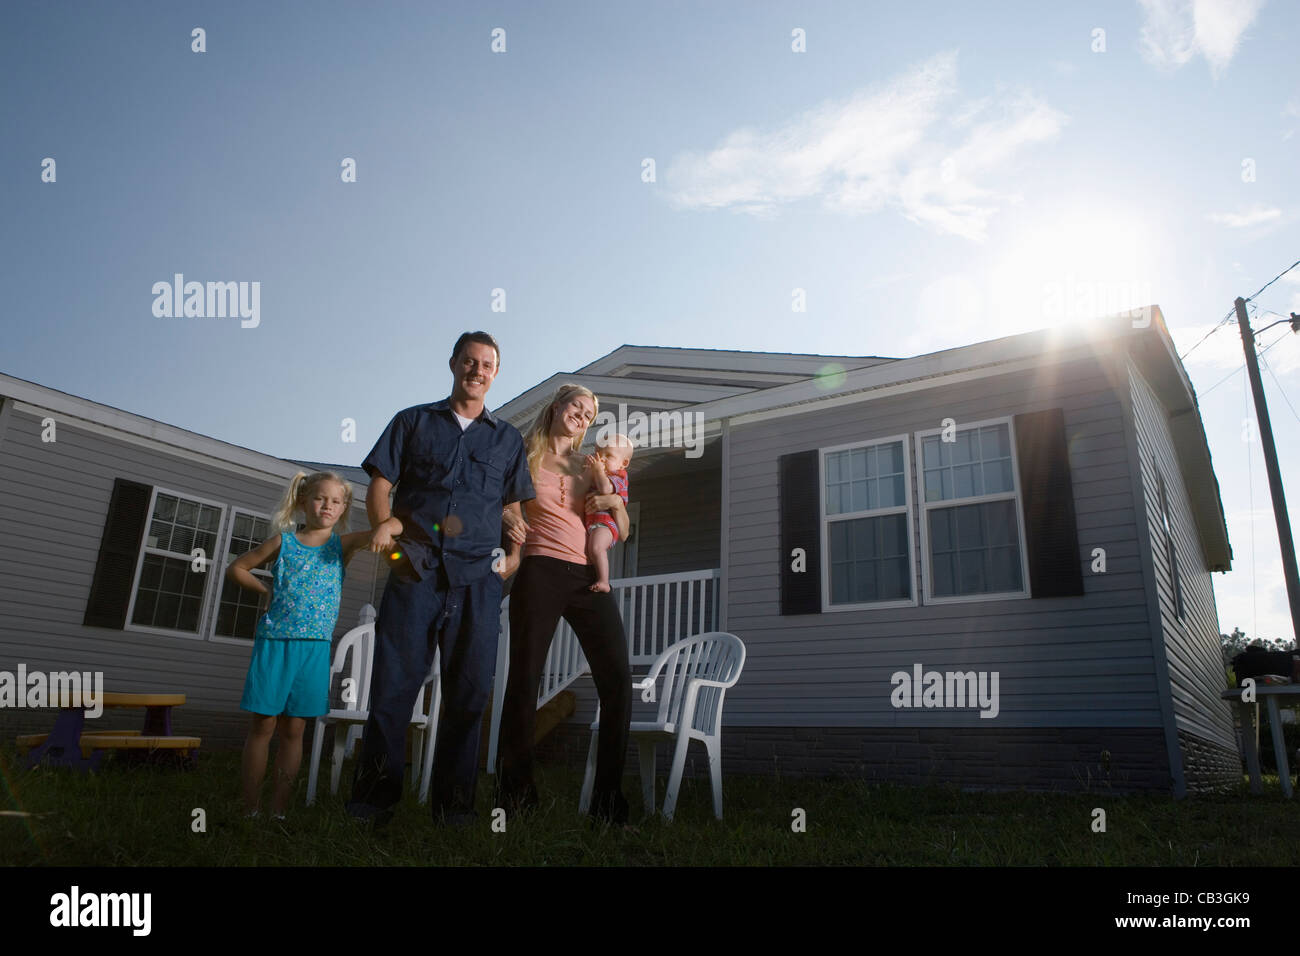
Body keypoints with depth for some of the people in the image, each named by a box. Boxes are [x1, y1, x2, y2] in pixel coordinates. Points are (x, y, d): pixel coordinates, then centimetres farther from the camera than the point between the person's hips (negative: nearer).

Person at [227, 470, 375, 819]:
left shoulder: (342, 544, 6)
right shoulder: (283, 541, 7)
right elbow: (236, 568, 16)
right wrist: (268, 590, 5)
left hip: (315, 646, 0)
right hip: (274, 640, 0)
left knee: (293, 728, 6)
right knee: (263, 724, 4)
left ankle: (278, 810, 12)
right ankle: (250, 811, 12)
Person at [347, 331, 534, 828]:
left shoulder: (508, 438, 20)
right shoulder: (414, 422, 17)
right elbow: (379, 484, 11)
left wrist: (513, 554, 2)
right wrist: (383, 521, -9)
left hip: (477, 577, 1)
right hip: (415, 568, -1)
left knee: (469, 691, 1)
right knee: (394, 683, -4)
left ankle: (453, 804, 11)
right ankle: (372, 803, 8)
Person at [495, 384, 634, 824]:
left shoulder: (589, 469, 23)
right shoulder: (524, 458, 13)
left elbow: (622, 533, 23)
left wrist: (616, 502, 2)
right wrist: (506, 519, -10)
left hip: (589, 578, 4)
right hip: (541, 572, -3)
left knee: (618, 679, -8)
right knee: (525, 678, -5)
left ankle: (609, 800, 1)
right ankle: (514, 793, 11)